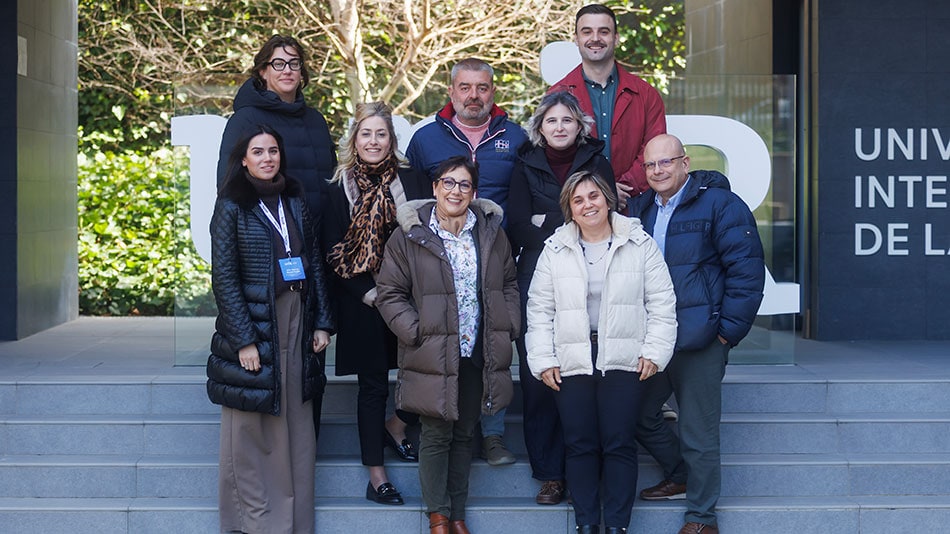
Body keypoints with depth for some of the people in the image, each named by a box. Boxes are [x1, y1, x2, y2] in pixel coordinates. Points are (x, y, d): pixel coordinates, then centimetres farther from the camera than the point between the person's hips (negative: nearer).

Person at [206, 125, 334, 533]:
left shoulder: (294, 201, 10)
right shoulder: (231, 206, -5)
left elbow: (314, 262, 11)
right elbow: (224, 277, -9)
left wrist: (322, 323, 5)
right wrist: (243, 339, -15)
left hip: (297, 328, 5)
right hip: (254, 328, -5)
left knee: (296, 429, 8)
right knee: (252, 431, 2)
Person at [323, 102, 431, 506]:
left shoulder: (411, 180, 5)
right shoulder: (340, 189, 3)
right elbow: (333, 253, 1)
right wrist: (368, 293, -8)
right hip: (363, 305, -1)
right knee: (372, 385, 4)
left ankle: (396, 426, 25)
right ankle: (376, 476, 12)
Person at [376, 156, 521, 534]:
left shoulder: (492, 234, 6)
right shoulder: (409, 236, -5)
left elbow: (509, 285, 16)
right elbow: (389, 293, -3)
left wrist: (508, 327, 5)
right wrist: (415, 332, -11)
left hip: (479, 355, 3)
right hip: (434, 357, -3)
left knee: (464, 435, 13)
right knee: (436, 435, 2)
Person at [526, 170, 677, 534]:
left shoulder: (640, 245, 4)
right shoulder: (555, 250, 8)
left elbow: (661, 303, 3)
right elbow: (539, 310, 7)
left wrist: (654, 352, -5)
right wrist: (543, 361, 0)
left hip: (624, 362, -1)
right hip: (571, 364, 2)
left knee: (619, 444, 1)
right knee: (580, 445, 5)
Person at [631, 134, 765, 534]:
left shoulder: (720, 204, -7)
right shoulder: (640, 209, 13)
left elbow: (746, 271, -11)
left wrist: (728, 332, -13)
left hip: (699, 342, -7)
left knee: (699, 435, 0)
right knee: (640, 416, 14)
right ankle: (681, 478, 37)